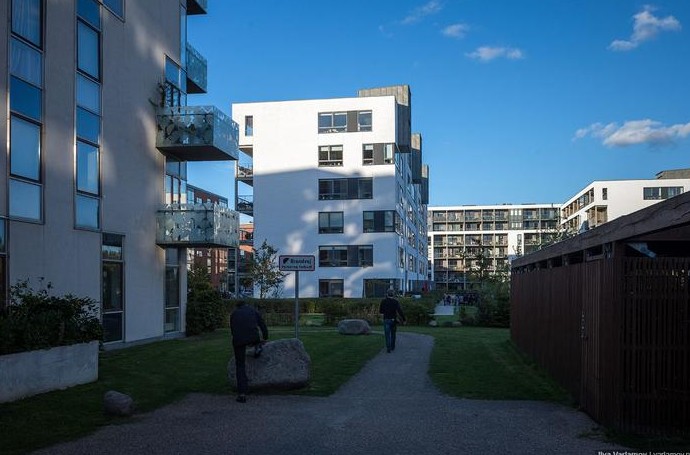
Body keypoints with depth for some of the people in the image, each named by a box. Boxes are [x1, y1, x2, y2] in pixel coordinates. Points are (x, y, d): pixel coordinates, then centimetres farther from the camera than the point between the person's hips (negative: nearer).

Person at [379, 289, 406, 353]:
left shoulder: (383, 301, -3)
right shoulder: (396, 301, -7)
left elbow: (380, 311, 5)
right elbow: (400, 311, -15)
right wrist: (403, 319, -8)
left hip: (386, 320, -1)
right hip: (393, 320, 1)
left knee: (387, 335, 1)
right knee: (393, 334, 19)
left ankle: (388, 348, -9)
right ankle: (392, 347, 29)